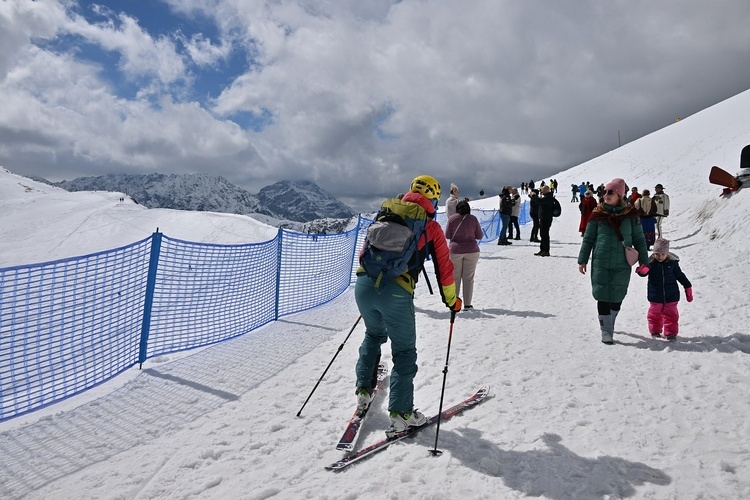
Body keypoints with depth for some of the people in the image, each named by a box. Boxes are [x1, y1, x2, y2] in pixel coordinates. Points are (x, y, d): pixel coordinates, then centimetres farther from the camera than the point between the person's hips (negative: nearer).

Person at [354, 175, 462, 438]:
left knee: (374, 335, 31)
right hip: (396, 293, -5)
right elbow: (444, 267, 14)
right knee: (404, 351, 11)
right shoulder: (431, 227, 12)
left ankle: (364, 390, 35)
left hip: (363, 284, 5)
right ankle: (400, 413, 10)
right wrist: (451, 300, 28)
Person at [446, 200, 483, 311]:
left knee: (455, 277, 9)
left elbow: (447, 235, 1)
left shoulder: (452, 218, -4)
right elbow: (480, 236, 2)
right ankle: (467, 304, 6)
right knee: (468, 278, 5)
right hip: (472, 251, 0)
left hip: (455, 250, 0)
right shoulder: (473, 219, -3)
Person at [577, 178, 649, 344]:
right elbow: (588, 239, 5)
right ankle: (606, 331, 6)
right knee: (603, 296, -2)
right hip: (600, 263, -1)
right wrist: (582, 260, 4)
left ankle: (609, 322, 33)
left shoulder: (630, 215, 1)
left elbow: (639, 240, 8)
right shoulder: (598, 214, 0)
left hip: (622, 265, 1)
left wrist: (643, 261, 6)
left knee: (617, 297, 8)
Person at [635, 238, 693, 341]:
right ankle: (655, 331, 26)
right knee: (654, 313, 10)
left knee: (671, 314, 6)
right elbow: (644, 272, -12)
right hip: (655, 296, 0)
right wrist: (642, 270, -37)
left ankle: (671, 332, 17)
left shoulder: (672, 263, -4)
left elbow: (680, 276, 8)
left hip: (671, 295, 1)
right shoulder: (651, 262, -8)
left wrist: (688, 287, 10)